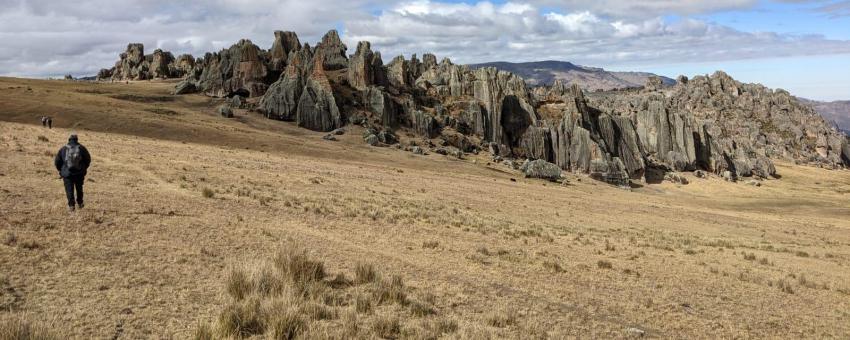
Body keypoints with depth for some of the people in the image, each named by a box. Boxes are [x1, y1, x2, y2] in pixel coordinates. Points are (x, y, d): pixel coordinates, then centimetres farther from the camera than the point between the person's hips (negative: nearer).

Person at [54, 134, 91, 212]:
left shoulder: (63, 149, -1)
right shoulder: (81, 148, -1)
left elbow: (57, 162, 2)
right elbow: (88, 159, 3)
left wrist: (61, 170, 18)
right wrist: (83, 169, 18)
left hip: (67, 173, -1)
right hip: (79, 173, 1)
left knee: (69, 189, 3)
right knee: (79, 188, 20)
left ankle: (71, 205, -9)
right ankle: (79, 203, 28)